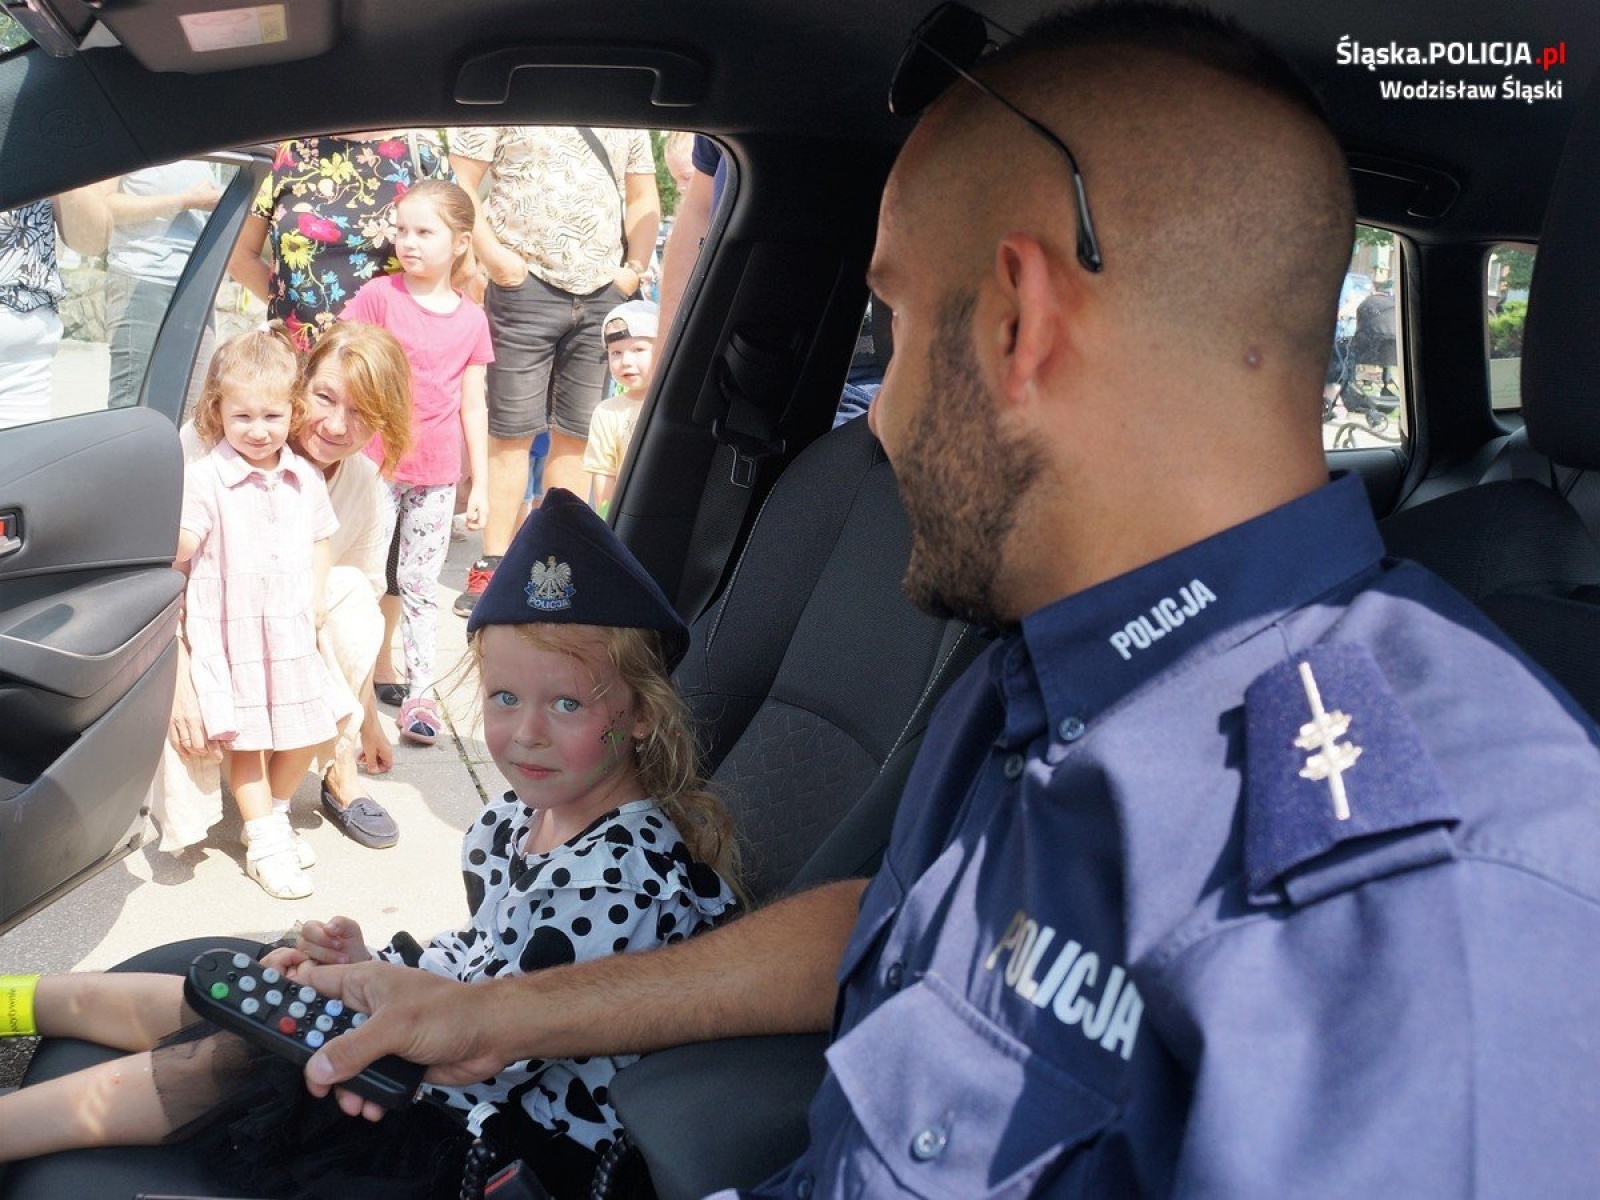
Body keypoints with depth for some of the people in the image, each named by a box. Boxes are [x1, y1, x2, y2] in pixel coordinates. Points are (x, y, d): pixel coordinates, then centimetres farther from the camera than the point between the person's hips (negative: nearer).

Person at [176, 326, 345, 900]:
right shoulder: (205, 479, -12)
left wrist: (317, 599, 4)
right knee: (244, 739, 3)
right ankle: (264, 841, 15)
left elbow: (321, 540, 13)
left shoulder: (306, 479, 4)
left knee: (308, 731, 11)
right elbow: (176, 552, -11)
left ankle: (274, 808, 34)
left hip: (291, 631, 5)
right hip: (228, 632, -5)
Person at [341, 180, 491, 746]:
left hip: (437, 476, 2)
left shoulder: (471, 319, 3)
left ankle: (420, 692, 17)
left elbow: (472, 405, 8)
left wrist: (479, 483, 8)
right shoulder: (378, 296, -5)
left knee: (420, 585, 10)